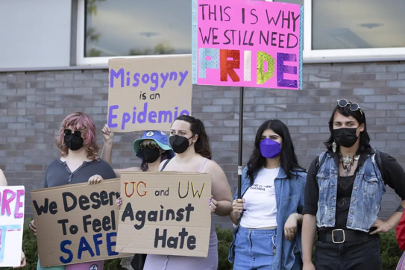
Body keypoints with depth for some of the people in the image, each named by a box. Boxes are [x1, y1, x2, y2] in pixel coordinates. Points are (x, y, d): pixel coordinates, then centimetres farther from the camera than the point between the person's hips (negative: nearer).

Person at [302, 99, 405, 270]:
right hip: (326, 251, 2)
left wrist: (390, 223, 0)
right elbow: (310, 214, 2)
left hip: (364, 251, -2)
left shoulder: (380, 163, 1)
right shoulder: (320, 165, 6)